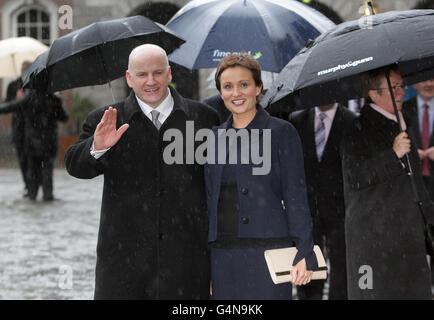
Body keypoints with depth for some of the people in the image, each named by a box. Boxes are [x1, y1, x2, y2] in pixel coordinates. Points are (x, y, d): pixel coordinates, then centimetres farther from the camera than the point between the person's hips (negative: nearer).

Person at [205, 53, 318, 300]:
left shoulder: (282, 132, 1)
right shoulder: (216, 137, 15)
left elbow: (296, 197, -3)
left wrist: (304, 254, -11)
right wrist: (204, 262, 15)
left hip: (268, 251, -5)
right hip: (223, 256, 5)